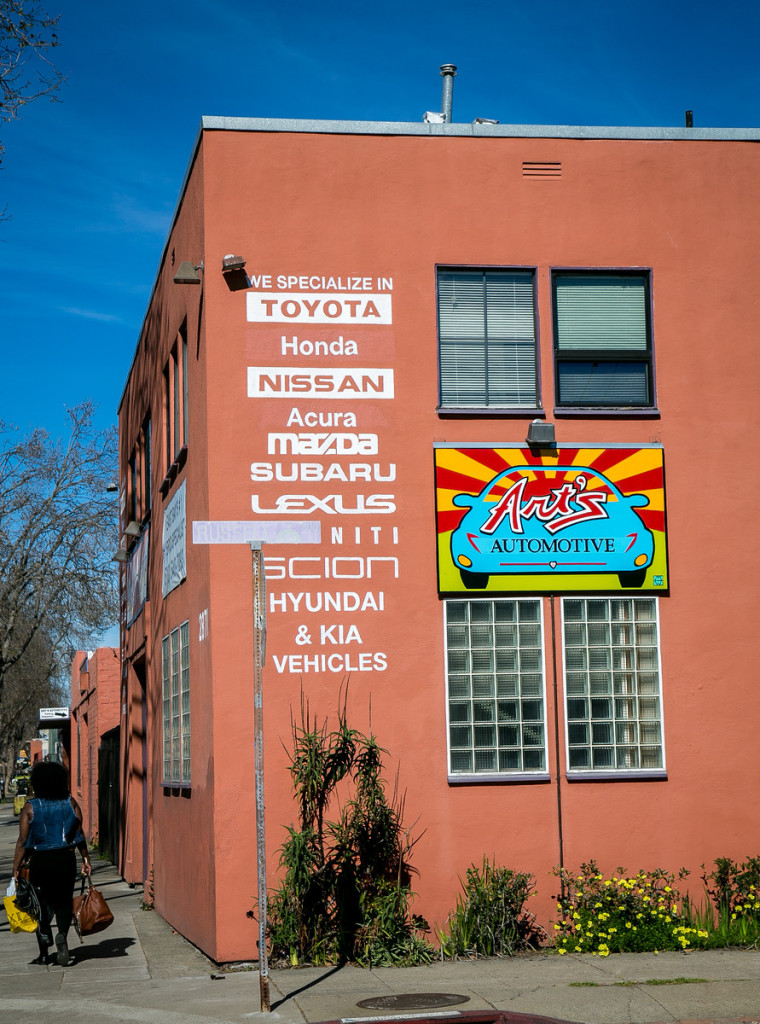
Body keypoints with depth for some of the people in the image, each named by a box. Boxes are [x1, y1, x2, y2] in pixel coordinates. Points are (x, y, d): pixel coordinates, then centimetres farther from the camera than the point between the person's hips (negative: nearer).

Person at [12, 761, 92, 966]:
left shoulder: (30, 808, -6)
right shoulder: (71, 803, 0)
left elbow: (23, 841, -8)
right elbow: (80, 835, 1)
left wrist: (16, 868, -5)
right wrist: (86, 859, 10)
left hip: (39, 861, -1)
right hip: (65, 859, 1)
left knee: (42, 905, 9)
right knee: (64, 901, 14)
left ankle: (44, 953, 8)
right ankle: (62, 934, -11)